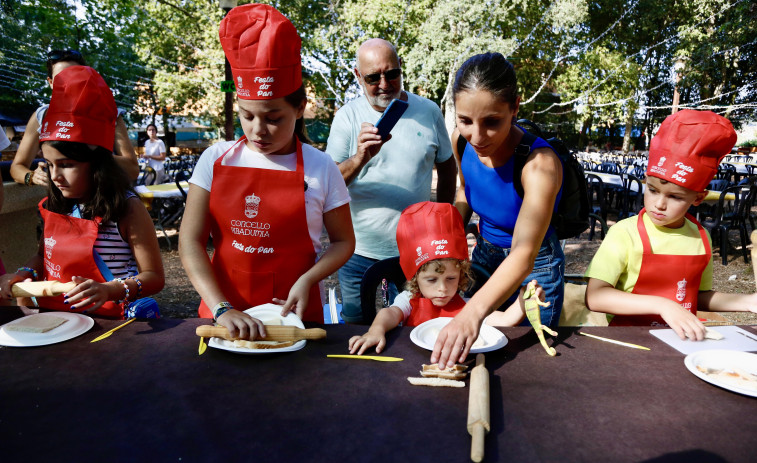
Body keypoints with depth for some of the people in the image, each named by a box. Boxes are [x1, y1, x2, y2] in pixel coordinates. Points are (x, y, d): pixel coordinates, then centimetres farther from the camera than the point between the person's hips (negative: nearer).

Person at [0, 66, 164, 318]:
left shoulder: (127, 209, -10)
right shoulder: (55, 206, 9)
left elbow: (154, 276, -9)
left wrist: (110, 290, -25)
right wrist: (25, 273, 4)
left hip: (107, 323, -5)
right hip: (53, 322, 5)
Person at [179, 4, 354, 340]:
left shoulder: (320, 168, -3)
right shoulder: (216, 160, 0)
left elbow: (343, 241, 5)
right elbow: (190, 241, -3)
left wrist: (307, 280, -12)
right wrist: (222, 309, -14)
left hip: (292, 313, -1)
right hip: (223, 314, 2)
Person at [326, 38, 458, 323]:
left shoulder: (429, 112, 0)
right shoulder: (348, 116, -5)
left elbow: (447, 167, 12)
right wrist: (360, 158, -29)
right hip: (359, 248, 0)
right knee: (354, 328, 16)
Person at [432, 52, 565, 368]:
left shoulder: (540, 163, -33)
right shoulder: (462, 139, -16)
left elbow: (524, 254, -44)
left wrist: (473, 312, -59)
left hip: (532, 268, -5)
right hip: (484, 255, 5)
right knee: (471, 351, 20)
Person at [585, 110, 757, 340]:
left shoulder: (700, 237, 3)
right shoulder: (625, 232, -13)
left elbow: (700, 295, 17)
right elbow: (594, 297, -22)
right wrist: (662, 305, -27)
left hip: (684, 338, 5)